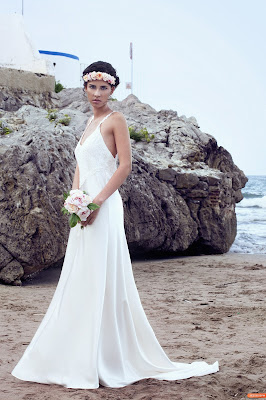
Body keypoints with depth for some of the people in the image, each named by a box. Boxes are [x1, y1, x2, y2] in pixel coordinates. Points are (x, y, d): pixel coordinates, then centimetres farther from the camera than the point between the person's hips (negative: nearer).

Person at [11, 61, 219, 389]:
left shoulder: (115, 120, -3)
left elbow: (125, 165, -11)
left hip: (104, 206, -8)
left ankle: (103, 363, -3)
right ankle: (79, 358, 17)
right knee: (79, 282, 9)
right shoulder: (89, 123, 20)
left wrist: (97, 202, -18)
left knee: (101, 282, -8)